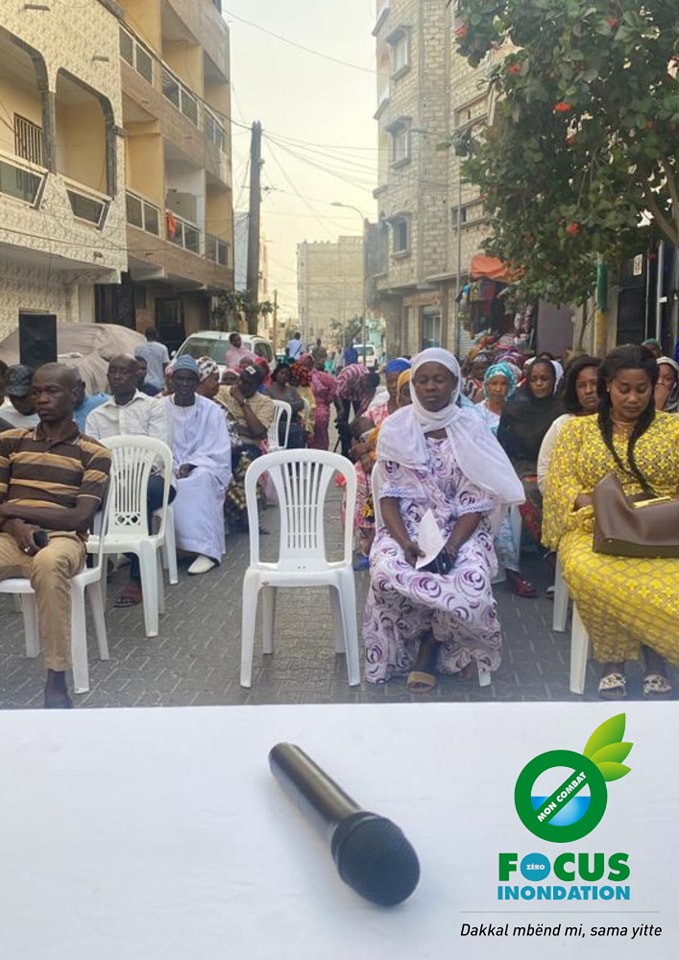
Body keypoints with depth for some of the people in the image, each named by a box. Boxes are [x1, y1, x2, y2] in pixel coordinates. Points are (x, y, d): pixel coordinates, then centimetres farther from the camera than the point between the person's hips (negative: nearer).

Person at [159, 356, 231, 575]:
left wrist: (190, 465, -19)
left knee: (199, 480, -36)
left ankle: (206, 550, -39)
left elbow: (219, 453, -3)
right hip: (168, 470, 1)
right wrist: (174, 469, -17)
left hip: (204, 470, -1)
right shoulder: (158, 408, 5)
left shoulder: (211, 411, 3)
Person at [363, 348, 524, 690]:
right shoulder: (395, 428, 1)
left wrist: (452, 545, -21)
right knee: (388, 575, -32)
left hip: (460, 529, 0)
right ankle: (442, 645, 0)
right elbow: (389, 495, -1)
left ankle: (431, 645, 3)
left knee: (470, 587, -32)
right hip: (406, 527, 1)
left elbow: (475, 501, -5)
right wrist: (405, 542, -19)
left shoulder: (471, 429, -2)